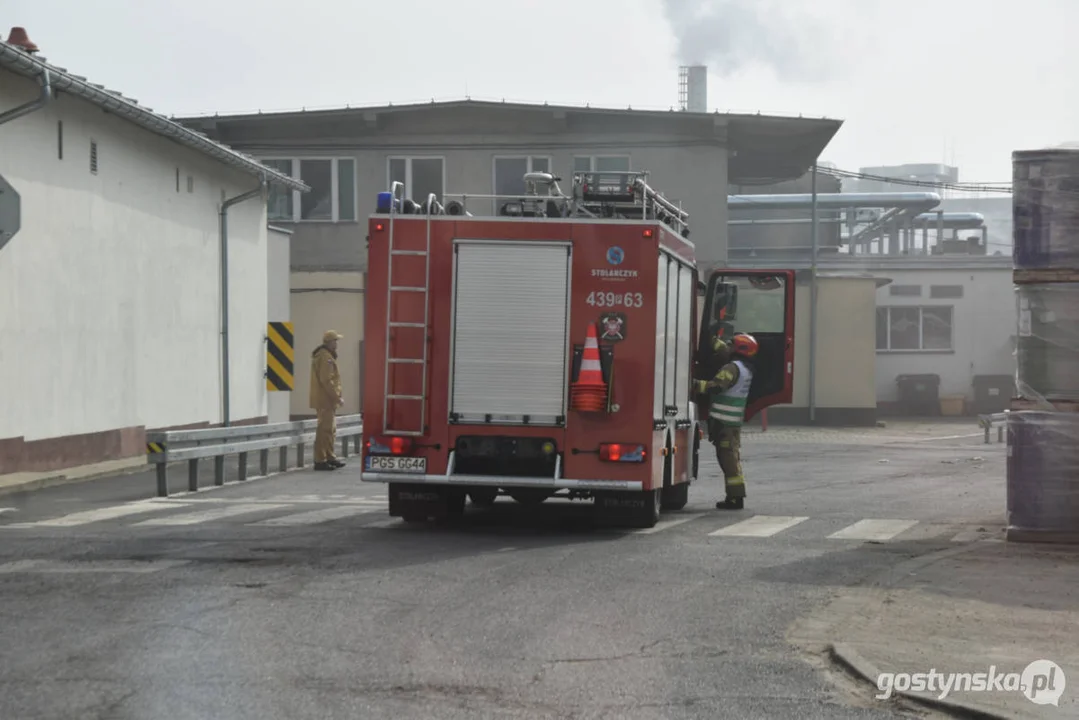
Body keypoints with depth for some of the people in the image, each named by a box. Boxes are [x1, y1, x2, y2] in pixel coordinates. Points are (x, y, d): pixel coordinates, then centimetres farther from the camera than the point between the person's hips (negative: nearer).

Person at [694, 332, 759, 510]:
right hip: (735, 421, 10)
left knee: (728, 458, -7)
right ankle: (736, 496, 18)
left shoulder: (733, 368, -16)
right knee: (732, 458, 15)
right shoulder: (745, 368, 14)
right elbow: (724, 352, 26)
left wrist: (693, 383, -23)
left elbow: (714, 387, -26)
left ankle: (734, 497, -7)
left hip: (723, 421, -10)